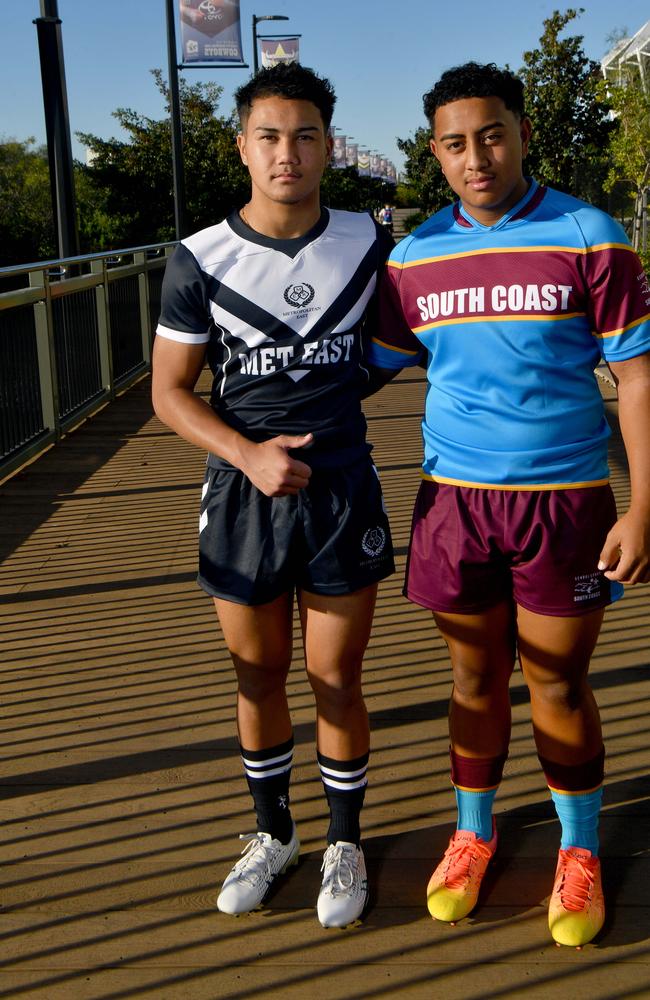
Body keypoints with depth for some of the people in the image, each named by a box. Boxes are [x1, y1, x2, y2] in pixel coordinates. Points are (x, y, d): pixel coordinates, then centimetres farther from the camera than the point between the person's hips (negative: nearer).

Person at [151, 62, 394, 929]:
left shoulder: (368, 243, 0)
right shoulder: (201, 261, -5)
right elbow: (170, 391, -3)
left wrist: (334, 395, 7)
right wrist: (247, 455, -16)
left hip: (342, 485, 0)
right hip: (243, 491, 0)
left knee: (335, 679, 6)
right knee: (259, 676, 13)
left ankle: (345, 843, 29)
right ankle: (273, 833, 36)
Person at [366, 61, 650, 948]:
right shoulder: (413, 256, 2)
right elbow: (373, 366, 12)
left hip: (565, 498, -2)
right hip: (454, 499, 3)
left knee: (559, 683, 9)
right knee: (476, 679, 14)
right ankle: (472, 834, 36)